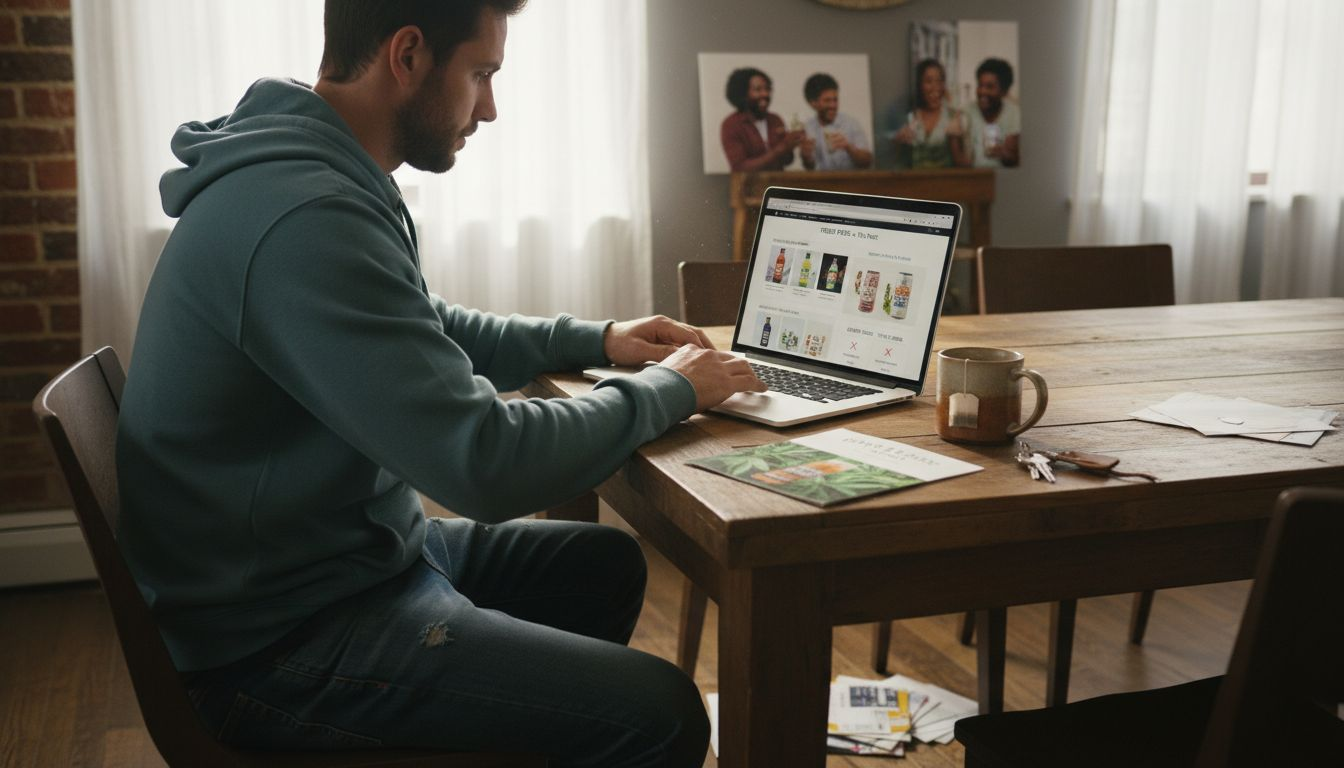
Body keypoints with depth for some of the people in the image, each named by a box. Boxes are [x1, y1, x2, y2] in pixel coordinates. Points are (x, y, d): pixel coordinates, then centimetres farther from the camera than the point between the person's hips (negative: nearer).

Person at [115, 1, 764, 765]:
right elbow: (487, 464, -28)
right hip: (285, 640, -10)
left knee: (606, 561, 20)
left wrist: (594, 341, 10)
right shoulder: (305, 219, -28)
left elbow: (428, 334, 22)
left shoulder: (328, 181, 5)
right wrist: (668, 391, -12)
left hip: (358, 552, 10)